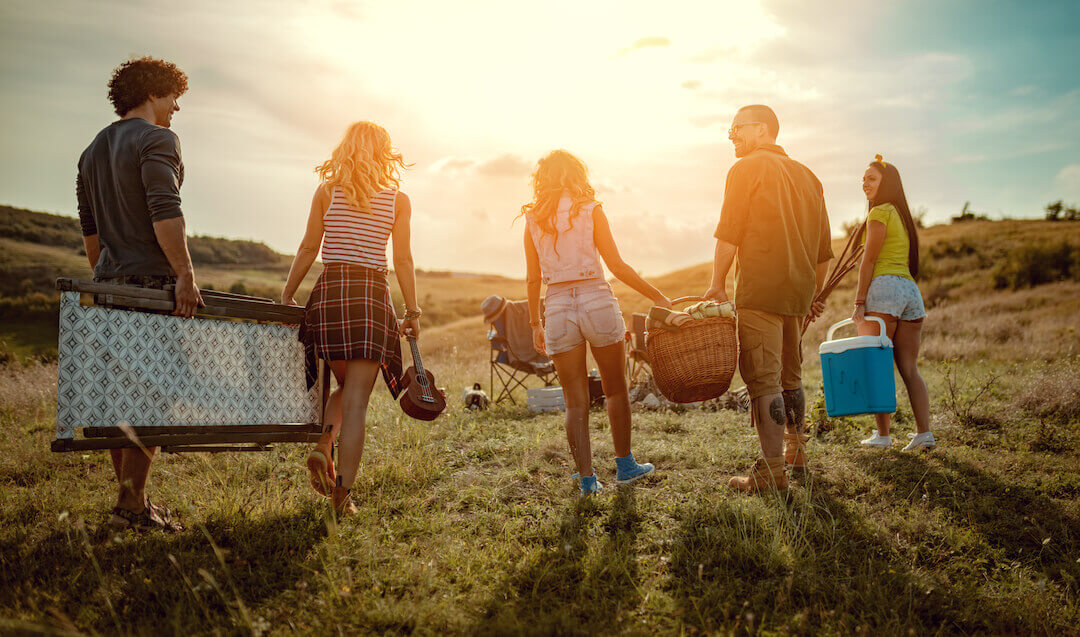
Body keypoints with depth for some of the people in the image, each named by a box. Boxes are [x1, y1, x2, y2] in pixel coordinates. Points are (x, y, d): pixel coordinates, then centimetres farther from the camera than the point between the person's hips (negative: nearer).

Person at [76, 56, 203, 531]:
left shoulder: (93, 149, 21)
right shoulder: (157, 139, -7)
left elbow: (89, 228, 24)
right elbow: (165, 211, -21)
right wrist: (185, 273, -23)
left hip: (110, 285, 9)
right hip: (152, 281, -9)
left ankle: (129, 497, 18)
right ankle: (131, 506, -4)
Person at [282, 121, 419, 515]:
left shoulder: (327, 190, 8)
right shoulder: (398, 199, 5)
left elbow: (308, 249, 5)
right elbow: (403, 260, 1)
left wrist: (287, 295, 13)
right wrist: (412, 313, 6)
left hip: (329, 290, 2)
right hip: (373, 294, -2)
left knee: (345, 384, 22)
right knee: (357, 399, 0)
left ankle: (322, 447, 0)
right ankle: (343, 492, -2)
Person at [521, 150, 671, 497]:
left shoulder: (533, 219, 6)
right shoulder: (590, 209, -2)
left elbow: (533, 278, 7)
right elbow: (616, 265, -6)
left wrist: (535, 323, 15)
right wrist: (657, 296, 0)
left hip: (557, 306, 2)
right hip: (596, 299, -2)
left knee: (575, 401, 8)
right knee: (616, 390, 15)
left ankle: (587, 478, 7)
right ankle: (625, 465, 24)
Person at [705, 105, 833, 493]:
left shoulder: (746, 169, -3)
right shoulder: (806, 175, 18)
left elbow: (728, 234, -9)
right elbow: (823, 247, 19)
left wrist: (717, 285, -2)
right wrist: (813, 293, 25)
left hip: (759, 290, -8)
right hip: (797, 292, 8)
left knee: (763, 380, -6)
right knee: (790, 377, 19)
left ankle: (772, 472, -6)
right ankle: (796, 455, 29)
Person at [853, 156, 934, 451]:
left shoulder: (880, 212, -3)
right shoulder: (903, 215, 23)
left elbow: (869, 260, -9)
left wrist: (860, 302, -10)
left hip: (884, 287, -8)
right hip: (911, 289, 8)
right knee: (909, 367, 7)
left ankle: (883, 434, -3)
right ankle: (924, 432, 2)